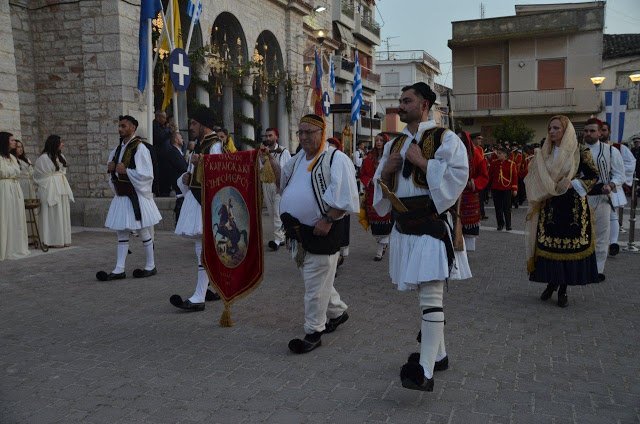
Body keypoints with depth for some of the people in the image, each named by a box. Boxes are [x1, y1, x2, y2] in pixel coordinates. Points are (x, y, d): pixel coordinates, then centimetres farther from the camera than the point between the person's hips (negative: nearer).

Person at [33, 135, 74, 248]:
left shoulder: (60, 156, 13)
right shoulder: (44, 158, -9)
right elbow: (37, 174, -2)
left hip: (62, 186, 7)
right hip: (50, 189, -7)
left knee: (63, 213, 8)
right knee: (53, 214, -5)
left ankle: (63, 239, 13)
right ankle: (53, 240, 0)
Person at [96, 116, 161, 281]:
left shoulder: (139, 148, -11)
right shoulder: (118, 149, 13)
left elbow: (147, 174, -18)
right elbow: (114, 173, 25)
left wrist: (126, 171, -19)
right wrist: (111, 167, 3)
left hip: (135, 196, -8)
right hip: (121, 195, 8)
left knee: (143, 231, 2)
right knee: (121, 232, 8)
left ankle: (151, 266, 15)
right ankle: (119, 270, 12)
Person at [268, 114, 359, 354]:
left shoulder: (336, 159, -12)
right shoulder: (299, 159, 14)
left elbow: (344, 197, -18)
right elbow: (283, 184, 21)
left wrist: (327, 220, -23)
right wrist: (272, 161, 9)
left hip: (320, 233, -8)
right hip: (298, 232, 9)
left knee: (315, 285, 0)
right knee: (314, 280, 21)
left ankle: (313, 333, 14)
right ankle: (338, 311, 42)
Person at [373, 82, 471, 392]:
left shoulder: (445, 139, -4)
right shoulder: (394, 144, 17)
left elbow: (458, 175, -16)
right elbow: (381, 183, 20)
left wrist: (421, 161, -15)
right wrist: (386, 170, -1)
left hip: (432, 225, -8)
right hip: (405, 228, 8)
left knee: (430, 295, -13)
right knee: (425, 294, 15)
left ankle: (425, 372, -15)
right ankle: (438, 355, 29)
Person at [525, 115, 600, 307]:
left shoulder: (579, 151, -2)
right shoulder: (544, 153, 8)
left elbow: (593, 175, -1)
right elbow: (536, 179, 14)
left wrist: (572, 184, -14)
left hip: (573, 206, -3)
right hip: (550, 205, 3)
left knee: (569, 246, 0)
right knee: (547, 243, 1)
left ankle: (563, 289, 10)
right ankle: (552, 282, 18)